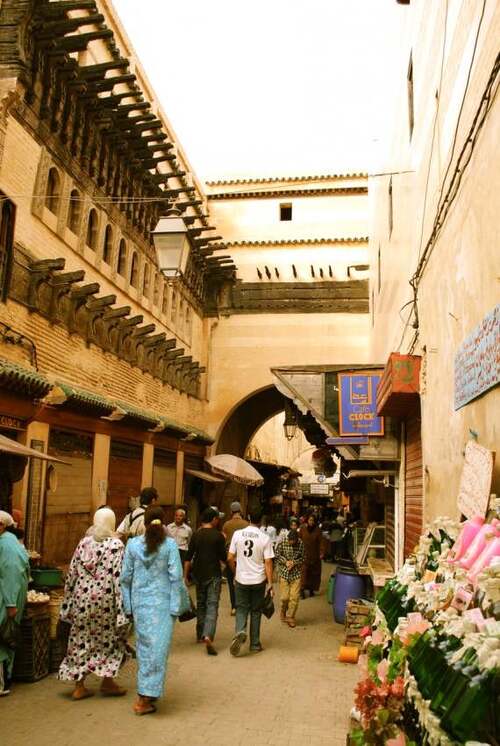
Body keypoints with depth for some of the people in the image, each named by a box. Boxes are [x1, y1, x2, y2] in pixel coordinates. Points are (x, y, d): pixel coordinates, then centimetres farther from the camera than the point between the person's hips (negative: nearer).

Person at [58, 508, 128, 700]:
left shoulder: (84, 542, 4)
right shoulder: (116, 545, -8)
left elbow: (71, 574, 6)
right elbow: (118, 577, -13)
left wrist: (68, 601, 14)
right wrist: (121, 607, -10)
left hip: (82, 598, 4)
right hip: (105, 600, -4)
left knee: (81, 640, 12)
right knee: (108, 639, 14)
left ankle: (79, 686, 17)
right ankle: (107, 681, 18)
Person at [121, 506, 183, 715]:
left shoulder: (133, 544, -1)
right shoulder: (169, 545, -8)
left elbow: (126, 577, 3)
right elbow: (176, 577, -9)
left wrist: (128, 606, 12)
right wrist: (175, 607, -4)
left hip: (140, 602, 3)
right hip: (162, 602, -3)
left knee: (143, 646, 17)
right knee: (158, 647, 3)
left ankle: (145, 692, 29)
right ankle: (145, 698, 1)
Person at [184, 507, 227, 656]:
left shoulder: (195, 535, 1)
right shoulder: (218, 535, -9)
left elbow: (188, 558, 1)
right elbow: (223, 558, -5)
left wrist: (185, 576, 6)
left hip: (198, 574, 4)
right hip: (213, 575, -4)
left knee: (200, 604, 19)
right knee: (212, 606, -5)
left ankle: (200, 635, 28)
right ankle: (208, 636, -22)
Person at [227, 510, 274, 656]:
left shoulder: (238, 534, -5)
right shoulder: (265, 538, -10)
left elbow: (230, 558, -2)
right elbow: (268, 563, -10)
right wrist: (270, 583, -3)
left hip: (241, 580, 0)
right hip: (258, 581, 0)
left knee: (241, 609, 12)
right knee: (256, 611, 13)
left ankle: (240, 632, -15)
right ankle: (255, 644, 20)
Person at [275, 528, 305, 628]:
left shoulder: (300, 543, -8)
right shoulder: (282, 543, -10)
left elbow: (302, 558, 1)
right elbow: (277, 556, -1)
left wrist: (294, 562, -14)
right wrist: (285, 561, -15)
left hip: (296, 573, 1)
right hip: (284, 573, -1)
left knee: (294, 597, -2)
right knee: (284, 597, 0)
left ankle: (290, 617, 17)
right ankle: (283, 612, 29)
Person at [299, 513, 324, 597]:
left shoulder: (317, 530, -2)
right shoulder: (303, 529, -2)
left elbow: (320, 542, -2)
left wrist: (321, 553, -9)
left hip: (314, 555, 1)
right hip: (304, 554, -1)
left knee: (314, 572, 5)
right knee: (304, 571, -9)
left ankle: (311, 589, 16)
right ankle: (302, 589, -9)